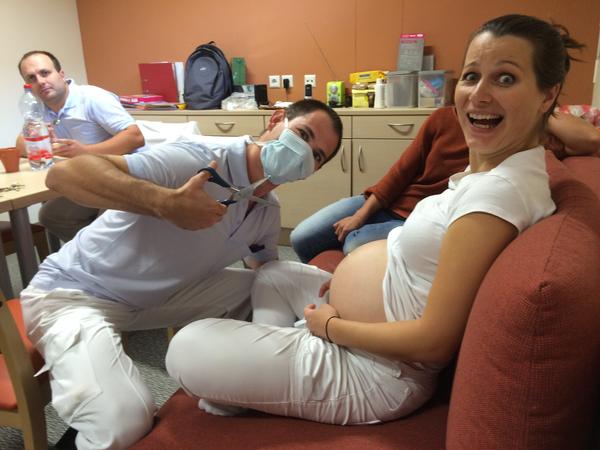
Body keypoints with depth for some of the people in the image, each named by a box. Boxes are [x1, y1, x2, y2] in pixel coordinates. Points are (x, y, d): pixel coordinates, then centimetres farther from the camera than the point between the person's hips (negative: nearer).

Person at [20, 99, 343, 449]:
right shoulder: (199, 159, -29)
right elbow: (63, 173, -35)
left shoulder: (269, 212, -1)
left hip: (158, 294, 8)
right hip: (75, 294, -7)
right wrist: (167, 202, -48)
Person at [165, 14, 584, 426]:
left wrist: (330, 325, -15)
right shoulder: (496, 164, 0)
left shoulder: (500, 192, -30)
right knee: (272, 273, 27)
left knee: (185, 349, -9)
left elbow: (435, 341, -28)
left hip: (378, 374, -10)